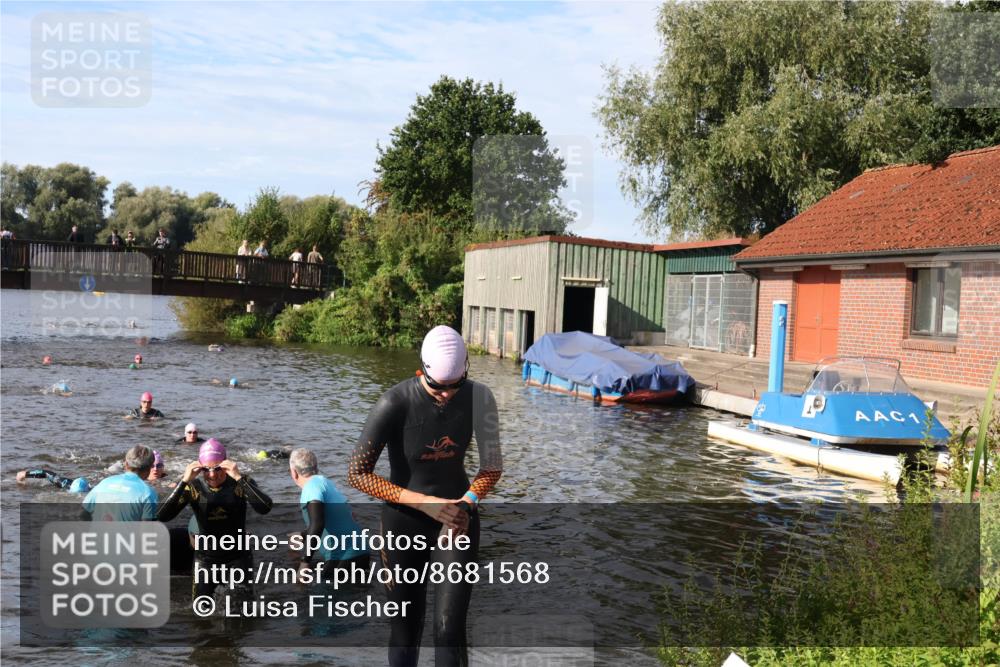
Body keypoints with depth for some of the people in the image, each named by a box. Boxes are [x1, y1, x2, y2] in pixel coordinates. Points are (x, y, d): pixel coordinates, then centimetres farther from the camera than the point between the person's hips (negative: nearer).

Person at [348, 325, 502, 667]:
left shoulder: (478, 397, -12)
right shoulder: (395, 403, -21)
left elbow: (493, 465, 2)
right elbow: (357, 473, -18)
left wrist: (469, 500, -19)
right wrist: (426, 503, -23)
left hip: (458, 521, 2)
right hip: (404, 524, -1)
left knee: (449, 630, -6)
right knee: (406, 628, 9)